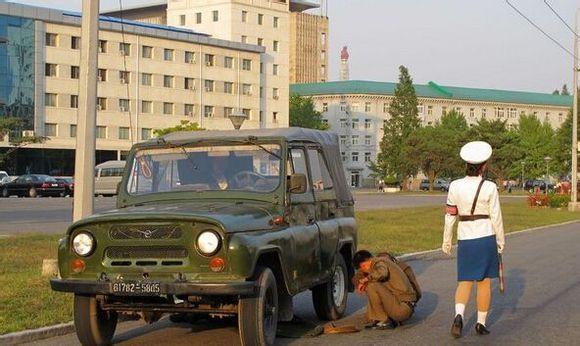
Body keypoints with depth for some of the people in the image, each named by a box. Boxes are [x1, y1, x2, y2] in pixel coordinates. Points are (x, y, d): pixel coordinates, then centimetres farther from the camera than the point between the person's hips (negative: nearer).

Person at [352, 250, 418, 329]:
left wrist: (364, 280, -18)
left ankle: (384, 321, -10)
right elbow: (356, 279, 27)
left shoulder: (379, 261, -10)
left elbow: (381, 273, -34)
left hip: (403, 307, -10)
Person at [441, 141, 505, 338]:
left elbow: (450, 216, 2)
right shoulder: (489, 188, -9)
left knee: (465, 281, 9)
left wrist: (446, 241, 11)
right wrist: (501, 241, 7)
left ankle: (459, 315, -15)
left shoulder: (455, 186, -3)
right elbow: (496, 218, -5)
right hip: (486, 237, -2)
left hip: (465, 239, 2)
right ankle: (481, 323, 14)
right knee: (484, 282, 10)